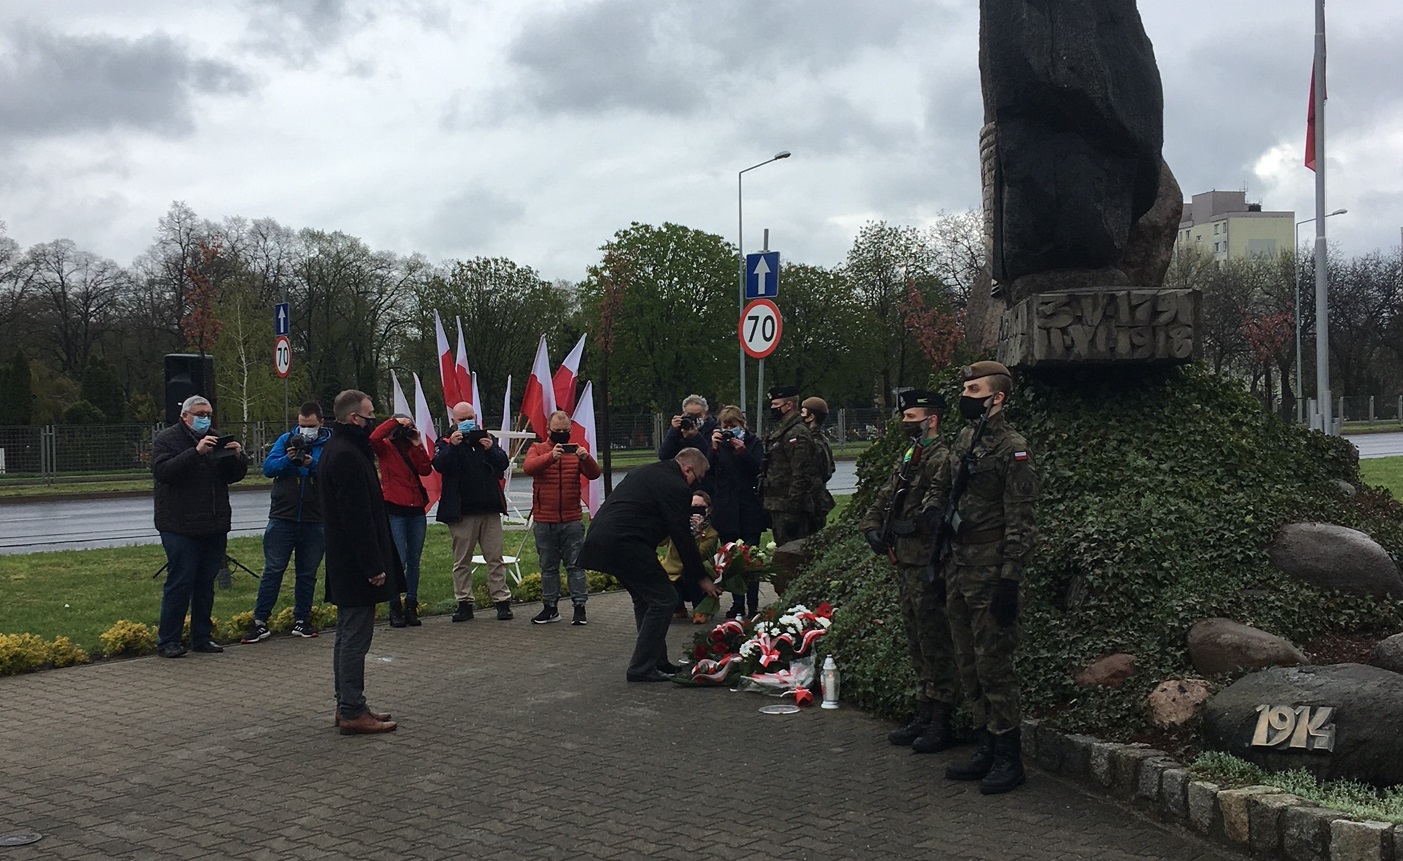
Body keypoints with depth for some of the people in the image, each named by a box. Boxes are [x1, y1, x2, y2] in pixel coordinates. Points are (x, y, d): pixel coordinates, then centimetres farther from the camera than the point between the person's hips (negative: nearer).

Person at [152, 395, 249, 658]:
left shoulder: (217, 439, 16)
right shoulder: (166, 439, -3)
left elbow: (235, 476, 16)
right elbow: (162, 471, -21)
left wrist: (237, 457, -6)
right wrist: (196, 452, -30)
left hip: (214, 527, 6)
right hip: (180, 527, -6)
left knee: (206, 584, 9)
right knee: (180, 582, -7)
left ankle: (202, 637, 17)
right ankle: (167, 641, 0)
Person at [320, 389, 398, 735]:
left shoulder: (337, 450, 15)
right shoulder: (348, 457, -19)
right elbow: (358, 518, -23)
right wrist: (374, 566, -21)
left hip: (344, 563, 11)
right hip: (356, 564, -11)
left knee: (349, 635, 16)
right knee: (355, 637, -6)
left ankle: (347, 706, 23)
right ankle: (352, 712, -2)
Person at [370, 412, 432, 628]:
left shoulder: (413, 448, 14)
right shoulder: (385, 447, 2)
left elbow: (426, 470, -1)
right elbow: (374, 437, -21)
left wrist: (418, 445, -6)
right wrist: (394, 421, -13)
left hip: (417, 510, 5)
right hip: (394, 510, -5)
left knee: (414, 562, 7)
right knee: (398, 561, -7)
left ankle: (411, 607, 14)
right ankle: (395, 608, 1)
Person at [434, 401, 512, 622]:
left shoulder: (486, 438, 13)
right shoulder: (446, 442, 5)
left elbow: (503, 464, 3)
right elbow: (439, 465, -12)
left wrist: (491, 449, -15)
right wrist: (452, 446, -24)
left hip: (489, 509, 2)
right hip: (461, 511, -2)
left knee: (495, 558, 3)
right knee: (462, 561, 4)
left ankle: (502, 601, 6)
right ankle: (464, 603, 10)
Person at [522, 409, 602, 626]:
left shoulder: (576, 450, 6)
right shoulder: (537, 449, 3)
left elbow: (593, 474, -6)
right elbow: (528, 467, -18)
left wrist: (586, 458, -27)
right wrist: (551, 456, -35)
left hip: (572, 520, 0)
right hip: (544, 521, 0)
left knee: (575, 565, 1)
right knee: (548, 566, 9)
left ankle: (579, 606, 5)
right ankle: (550, 608, 16)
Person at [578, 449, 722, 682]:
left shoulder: (643, 472, 23)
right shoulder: (676, 487, -6)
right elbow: (682, 537, -5)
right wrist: (701, 578, 4)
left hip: (599, 538, 10)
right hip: (624, 544, -10)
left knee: (645, 598, 21)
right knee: (663, 599, -3)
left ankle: (656, 661, 24)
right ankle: (642, 667, -1)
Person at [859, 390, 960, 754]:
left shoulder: (941, 459, -13)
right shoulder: (905, 458, 17)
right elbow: (883, 498, 19)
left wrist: (909, 526, -20)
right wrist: (872, 528, 3)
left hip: (926, 564, -10)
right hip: (904, 563, 10)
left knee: (935, 643, -3)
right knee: (917, 643, 15)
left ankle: (942, 723, 4)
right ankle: (924, 715, 25)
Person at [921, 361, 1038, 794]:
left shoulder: (1013, 448, -12)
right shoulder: (964, 441, 13)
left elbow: (1020, 520, -16)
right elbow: (939, 487, 28)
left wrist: (1009, 579, -20)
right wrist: (931, 512, 7)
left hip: (990, 572, -9)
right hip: (958, 568, 9)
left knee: (993, 663, -5)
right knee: (968, 663, 13)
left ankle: (1009, 758, 5)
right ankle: (987, 748, 23)